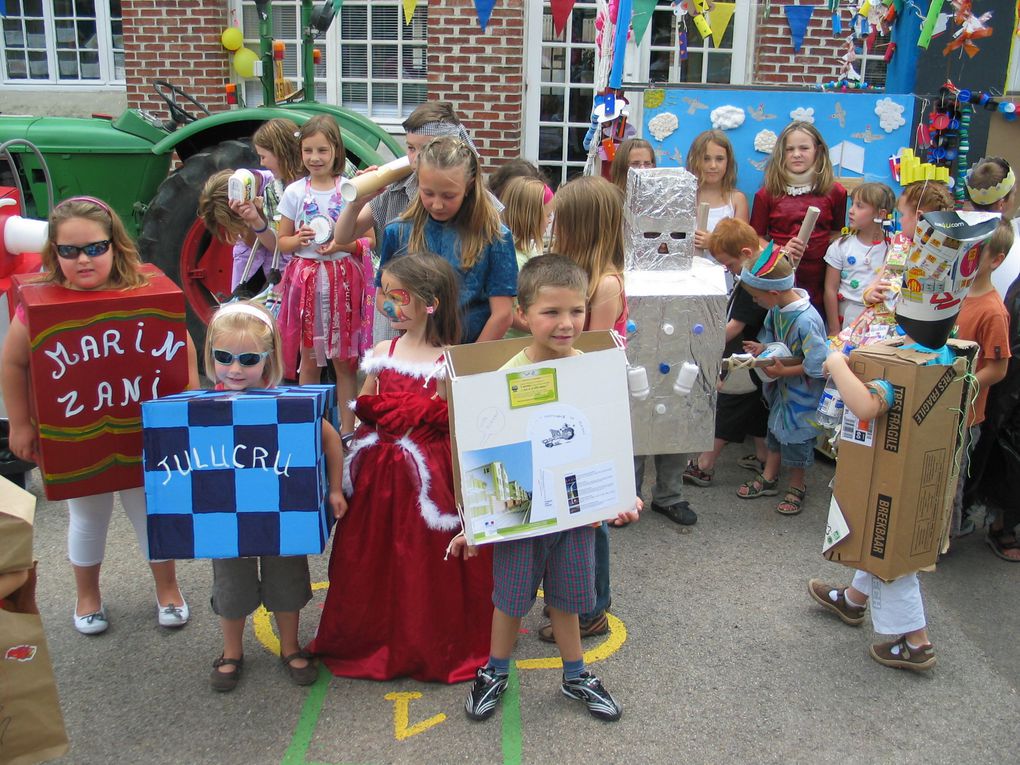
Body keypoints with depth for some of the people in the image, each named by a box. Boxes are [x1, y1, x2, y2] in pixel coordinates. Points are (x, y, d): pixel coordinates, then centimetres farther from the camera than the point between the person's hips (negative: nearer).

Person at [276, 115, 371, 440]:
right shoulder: (295, 192, 3)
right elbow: (282, 241, 9)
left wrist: (341, 245, -15)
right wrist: (299, 239, -12)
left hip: (344, 279, -1)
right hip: (306, 279, 1)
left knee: (345, 359, 4)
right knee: (308, 358, 8)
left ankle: (347, 428, 14)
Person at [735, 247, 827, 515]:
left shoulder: (805, 321, -34)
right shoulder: (777, 308, -9)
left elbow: (819, 365, -29)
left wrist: (783, 371, -25)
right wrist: (764, 347, -8)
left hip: (802, 392, -8)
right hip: (782, 385, 8)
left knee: (796, 438, 10)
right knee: (775, 429, 22)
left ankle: (797, 487, 32)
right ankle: (768, 478, 40)